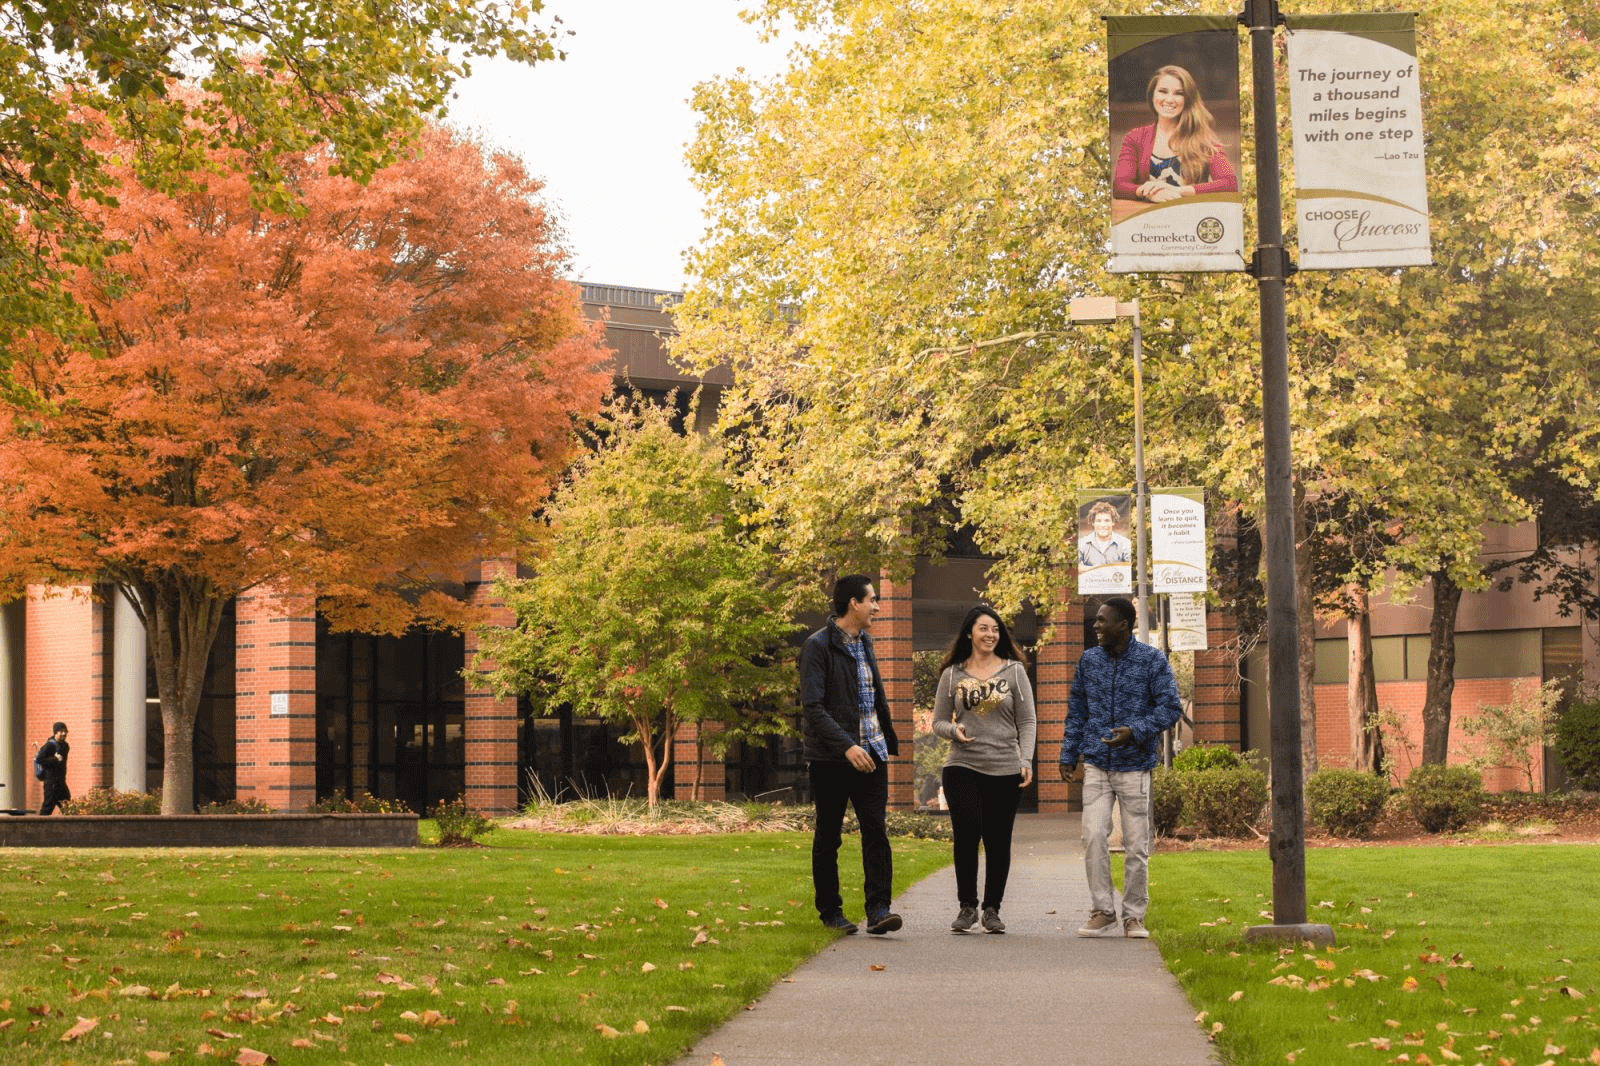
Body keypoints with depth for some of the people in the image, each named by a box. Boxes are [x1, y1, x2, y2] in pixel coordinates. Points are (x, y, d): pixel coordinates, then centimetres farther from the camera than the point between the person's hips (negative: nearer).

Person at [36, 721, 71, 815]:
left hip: (61, 780, 8)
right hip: (51, 780, -8)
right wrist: (54, 759, -19)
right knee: (48, 805, -8)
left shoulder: (65, 745, 14)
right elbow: (38, 759, -18)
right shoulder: (50, 745, -12)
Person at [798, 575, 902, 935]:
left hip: (870, 754, 6)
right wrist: (846, 746, -25)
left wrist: (888, 742, 22)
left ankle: (878, 909, -13)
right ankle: (830, 910, 14)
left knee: (876, 828, -8)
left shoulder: (864, 643, 15)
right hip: (830, 758, -6)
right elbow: (812, 707, -17)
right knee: (828, 836, 4)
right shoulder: (818, 646, -9)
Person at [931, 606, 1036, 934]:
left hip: (1005, 770, 0)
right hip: (962, 767, 0)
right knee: (967, 830, -18)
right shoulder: (952, 674, 8)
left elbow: (1027, 722, 6)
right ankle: (967, 905, -5)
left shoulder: (1014, 671, 7)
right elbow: (938, 722, 13)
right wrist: (954, 731, -10)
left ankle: (992, 910, 15)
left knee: (998, 842, 2)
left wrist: (1026, 761, -6)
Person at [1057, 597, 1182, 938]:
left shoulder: (1152, 660, -2)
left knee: (1136, 845, 0)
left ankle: (1134, 917, 11)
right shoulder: (1089, 661, 10)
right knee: (1093, 836, -12)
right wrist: (1068, 756, 13)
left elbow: (1170, 707, -6)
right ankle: (1102, 913, -4)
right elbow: (1076, 711, 18)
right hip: (1096, 766, 2)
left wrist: (1134, 731, -20)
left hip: (1135, 767, -2)